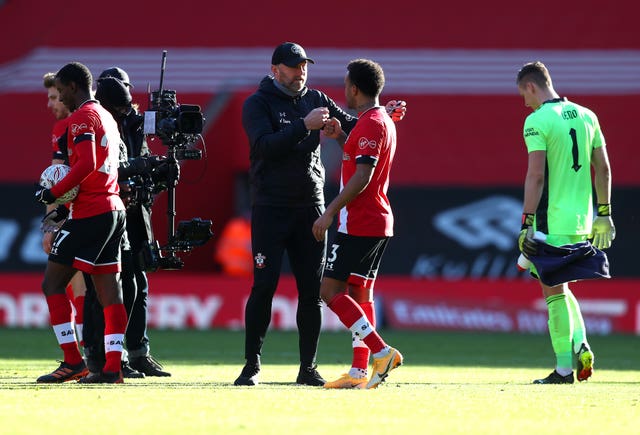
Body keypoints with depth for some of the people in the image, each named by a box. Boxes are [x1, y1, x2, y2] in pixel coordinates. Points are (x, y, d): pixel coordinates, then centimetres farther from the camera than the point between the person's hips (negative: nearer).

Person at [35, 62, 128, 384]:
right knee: (109, 290, 6)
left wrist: (54, 193, -14)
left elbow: (86, 164, -22)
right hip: (113, 208, 9)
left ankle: (73, 361, -8)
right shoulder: (107, 117, 19)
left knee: (53, 283, -4)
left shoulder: (82, 117, -10)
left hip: (89, 212, -9)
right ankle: (113, 366, 2)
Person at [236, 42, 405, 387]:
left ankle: (308, 368, 9)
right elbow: (265, 146, -17)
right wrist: (305, 125, -24)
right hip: (271, 208, -4)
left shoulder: (315, 100, 12)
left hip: (310, 207, 4)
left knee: (312, 290, 3)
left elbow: (351, 126, 11)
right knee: (264, 286, -8)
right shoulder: (257, 104, -2)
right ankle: (252, 366, 0)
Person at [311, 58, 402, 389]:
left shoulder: (370, 124, -15)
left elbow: (362, 177, -22)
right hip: (378, 222, 10)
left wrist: (330, 212, -21)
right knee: (359, 293, 10)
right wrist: (341, 138, 18)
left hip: (359, 224, -10)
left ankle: (381, 351, -18)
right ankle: (360, 372, 8)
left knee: (331, 290, -9)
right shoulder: (383, 121, 16)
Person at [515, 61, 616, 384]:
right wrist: (604, 214, 17)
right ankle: (580, 345, 4)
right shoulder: (585, 115, 10)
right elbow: (603, 169, 11)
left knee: (553, 291, 0)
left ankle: (564, 368, 1)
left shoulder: (537, 121, -11)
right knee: (561, 288, 22)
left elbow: (536, 175, -17)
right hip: (582, 221, 7)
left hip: (552, 221, -7)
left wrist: (527, 223, -15)